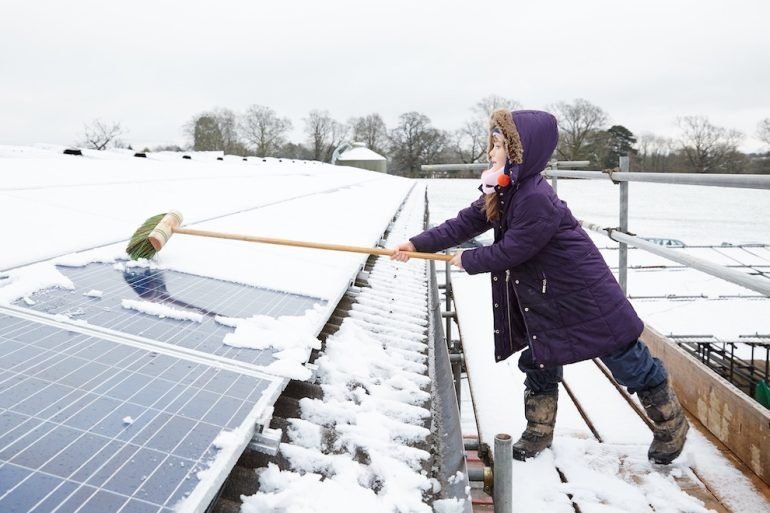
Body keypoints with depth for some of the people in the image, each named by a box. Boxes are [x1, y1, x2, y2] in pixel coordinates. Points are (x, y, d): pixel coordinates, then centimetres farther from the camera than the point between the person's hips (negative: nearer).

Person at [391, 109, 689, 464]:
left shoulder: (536, 198, -29)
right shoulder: (503, 192, 1)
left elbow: (511, 250, -24)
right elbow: (464, 224, 2)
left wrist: (467, 261, -8)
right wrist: (417, 244, -4)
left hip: (584, 292, -9)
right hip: (542, 296, 9)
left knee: (629, 361, 5)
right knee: (539, 361, 15)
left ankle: (671, 425, 27)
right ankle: (538, 433, 32)